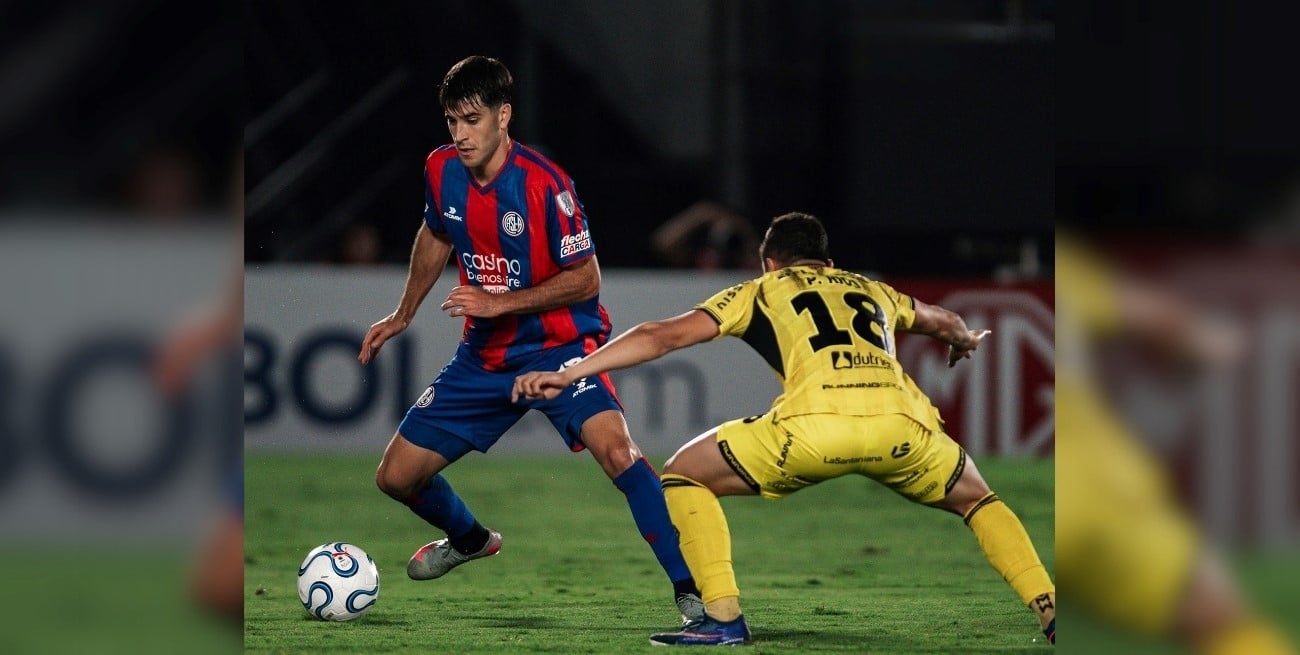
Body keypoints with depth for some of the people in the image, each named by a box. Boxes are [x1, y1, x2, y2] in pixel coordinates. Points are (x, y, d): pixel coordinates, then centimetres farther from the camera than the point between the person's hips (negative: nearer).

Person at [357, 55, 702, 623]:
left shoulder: (543, 184, -22)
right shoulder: (442, 170, -4)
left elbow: (585, 279, -16)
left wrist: (500, 303, -23)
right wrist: (402, 316, 20)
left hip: (559, 346, -6)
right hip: (485, 356, 6)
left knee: (614, 448, -33)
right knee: (397, 476, 6)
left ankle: (689, 589, -27)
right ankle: (470, 541, 40)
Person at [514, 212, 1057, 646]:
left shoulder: (761, 291, 28)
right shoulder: (874, 291, 36)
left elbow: (665, 335, 19)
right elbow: (946, 322, 57)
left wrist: (568, 374, 22)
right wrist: (966, 341, 81)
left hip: (817, 424, -3)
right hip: (900, 423, 3)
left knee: (684, 474, 17)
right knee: (976, 499, 31)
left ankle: (723, 616, 3)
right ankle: (1053, 616, 13)